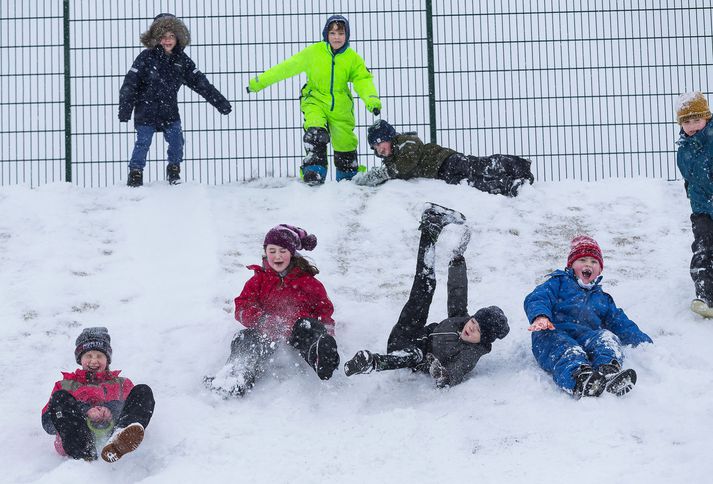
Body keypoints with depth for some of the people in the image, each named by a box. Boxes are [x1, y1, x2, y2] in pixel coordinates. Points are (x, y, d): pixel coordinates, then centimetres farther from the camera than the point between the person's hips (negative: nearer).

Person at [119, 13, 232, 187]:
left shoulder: (181, 60, 3)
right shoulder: (146, 57, -9)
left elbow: (200, 82, 7)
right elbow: (130, 83, -10)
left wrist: (220, 101, 5)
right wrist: (124, 109, -16)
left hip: (170, 111, 3)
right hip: (146, 109, -3)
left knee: (176, 141, -5)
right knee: (143, 143, -6)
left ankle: (174, 169, 16)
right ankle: (135, 173, 6)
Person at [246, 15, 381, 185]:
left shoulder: (353, 58, -5)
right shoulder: (313, 52, -9)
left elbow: (363, 80, -11)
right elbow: (287, 67, -5)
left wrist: (372, 101, -32)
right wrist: (259, 82, -3)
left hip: (340, 107, 2)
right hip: (316, 101, -2)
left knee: (345, 144, 11)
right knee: (316, 134, -29)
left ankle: (348, 179, 34)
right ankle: (314, 171, -24)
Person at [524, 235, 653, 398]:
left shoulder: (603, 299, 37)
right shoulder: (559, 282, 23)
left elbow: (622, 324, 35)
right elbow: (537, 298, 5)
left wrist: (644, 342, 17)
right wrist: (540, 316, -20)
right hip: (555, 332, -3)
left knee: (608, 338, -31)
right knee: (567, 351, -39)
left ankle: (609, 370, -63)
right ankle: (579, 379, -72)